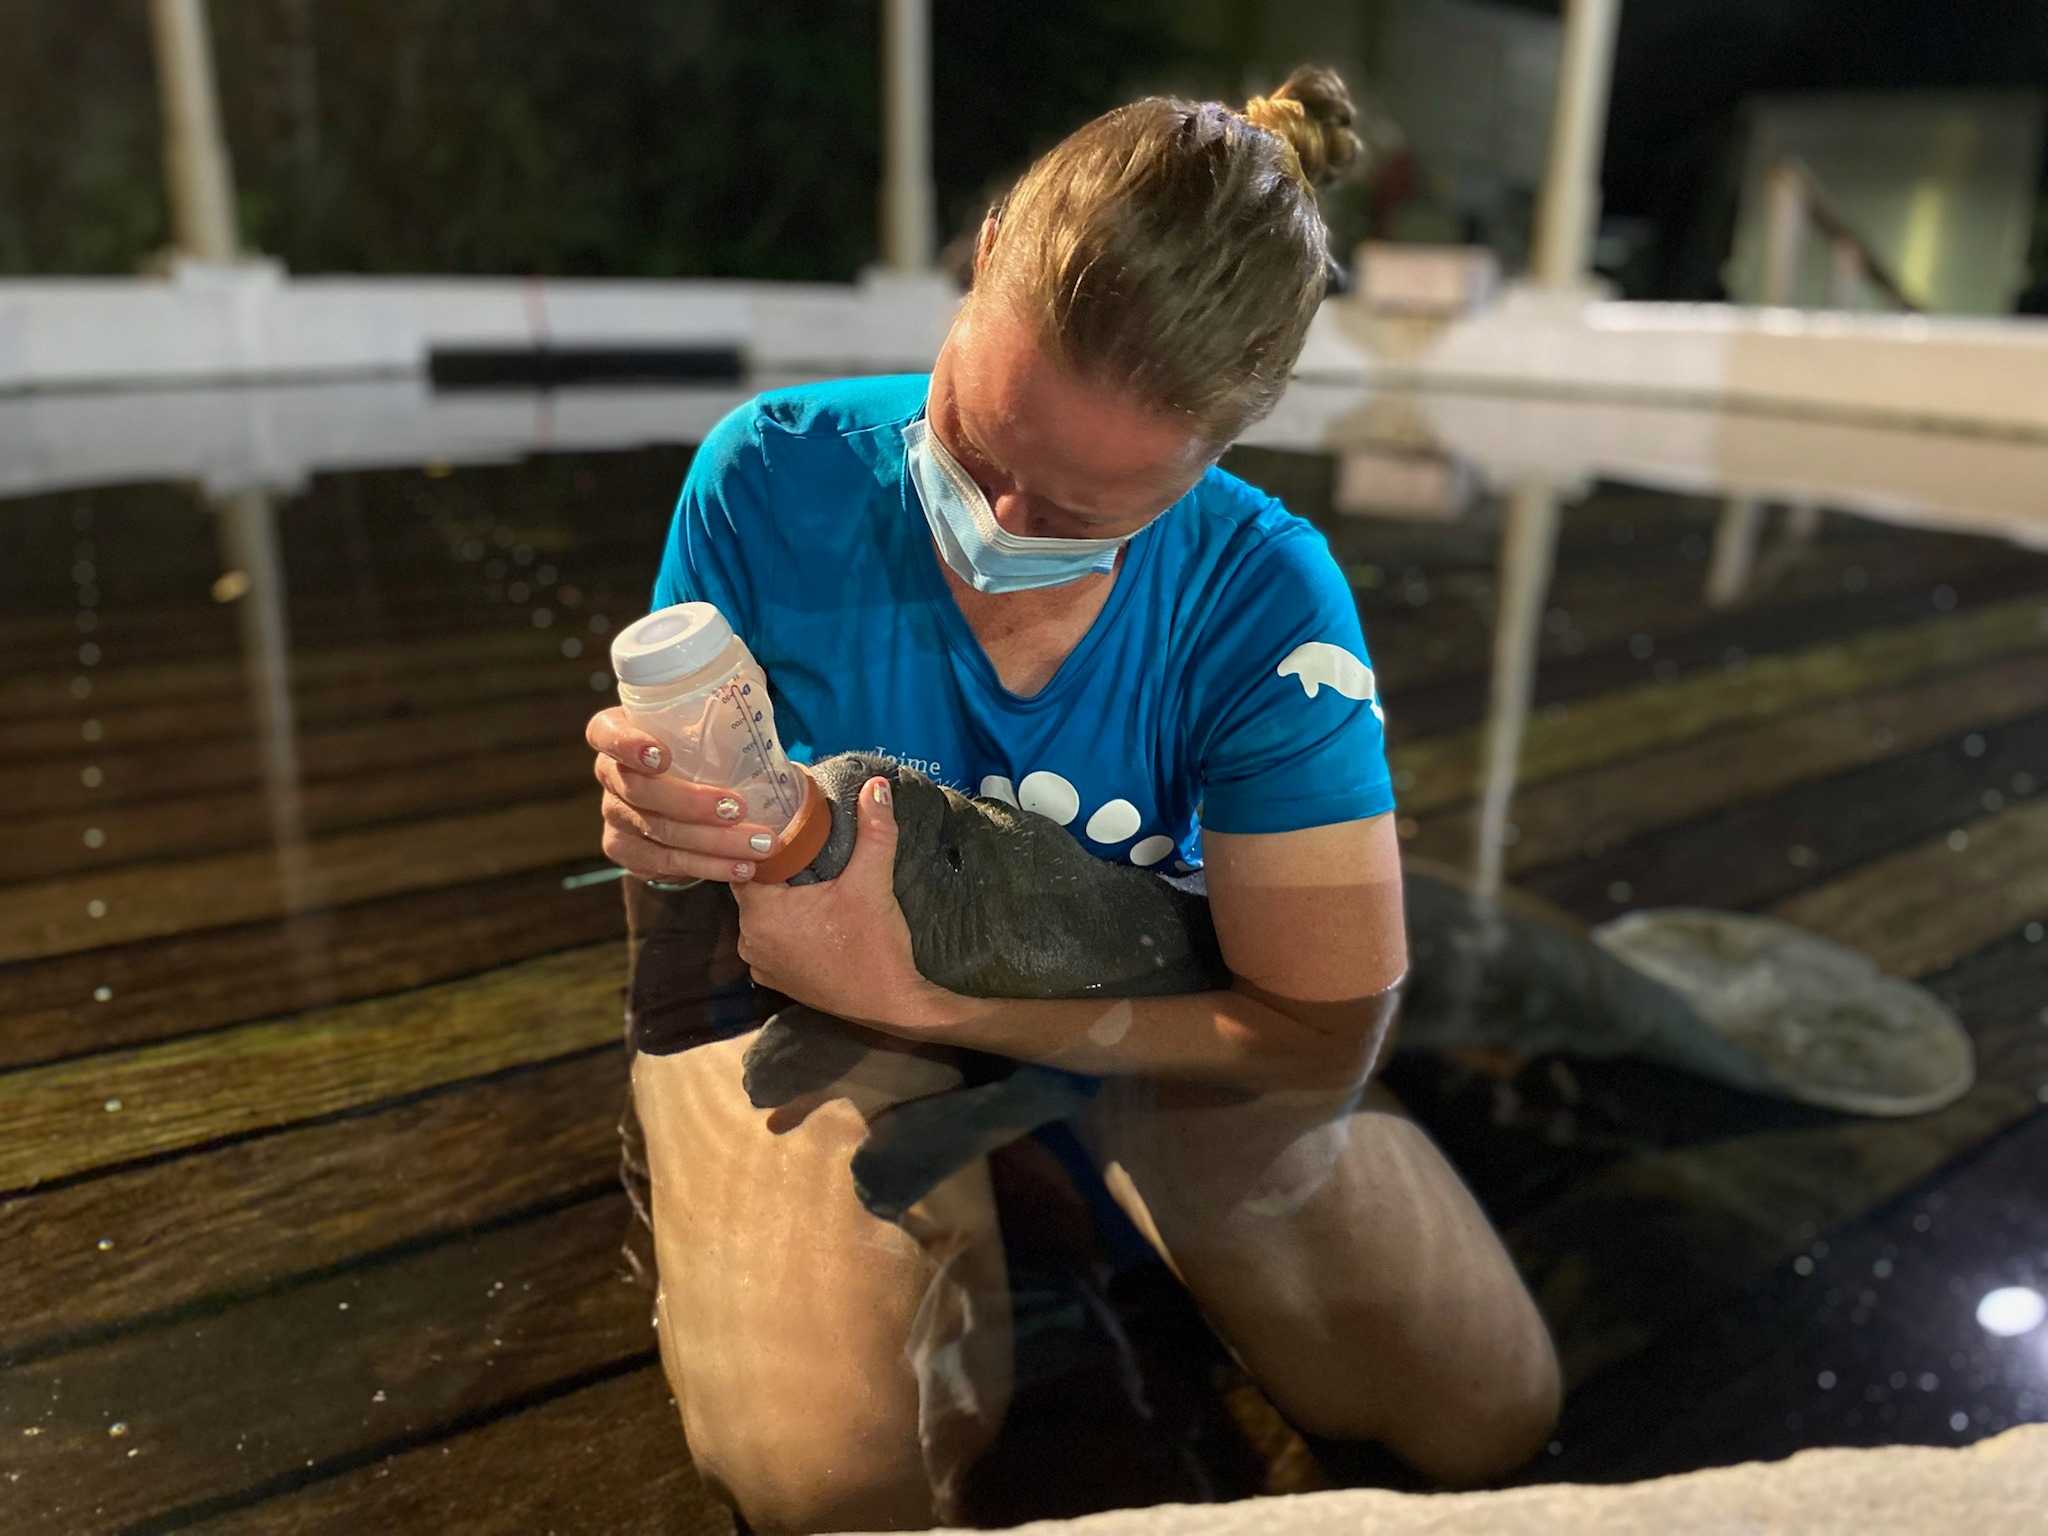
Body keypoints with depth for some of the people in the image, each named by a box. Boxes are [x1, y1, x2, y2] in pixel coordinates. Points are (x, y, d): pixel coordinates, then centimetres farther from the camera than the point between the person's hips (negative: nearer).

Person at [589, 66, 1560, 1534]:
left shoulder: (1266, 599, -21)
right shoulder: (773, 479, -21)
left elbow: (1320, 1039, -21)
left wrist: (919, 985, -29)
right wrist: (663, 830, -35)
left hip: (1146, 1018, 2)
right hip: (805, 1000, -1)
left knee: (1488, 1416, -2)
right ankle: (963, 1262, 10)